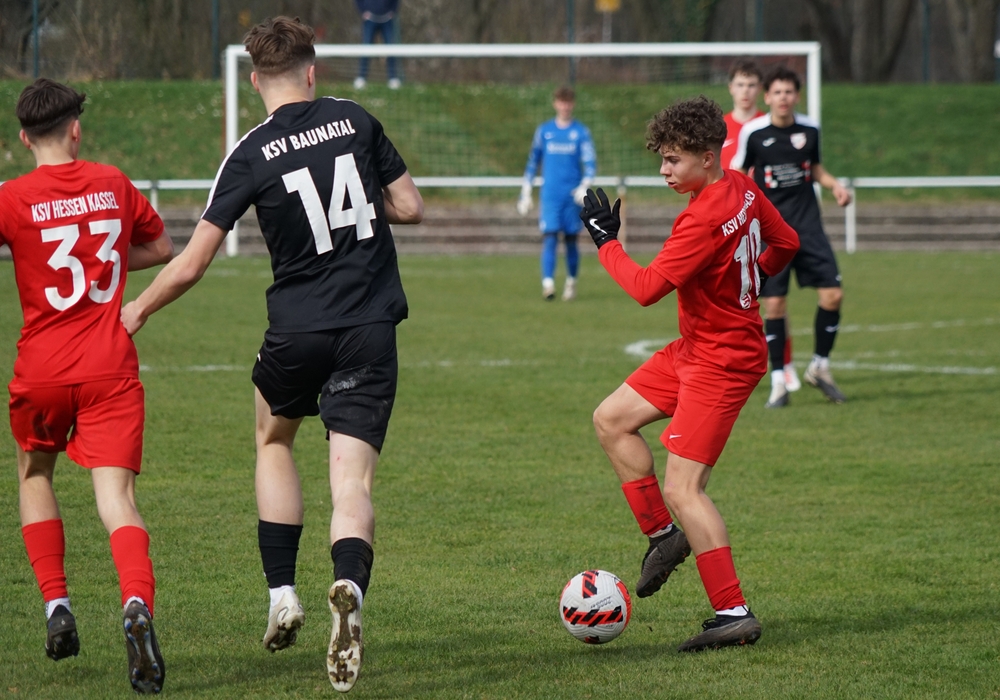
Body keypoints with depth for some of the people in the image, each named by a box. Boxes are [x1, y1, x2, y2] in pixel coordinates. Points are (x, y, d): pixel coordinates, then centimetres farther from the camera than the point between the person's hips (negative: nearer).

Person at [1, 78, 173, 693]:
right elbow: (164, 248, 21)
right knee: (116, 495, -8)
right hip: (111, 367, 1)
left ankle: (57, 605, 17)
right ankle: (138, 604, -34)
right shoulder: (113, 185, 6)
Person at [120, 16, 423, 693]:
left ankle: (283, 595, 22)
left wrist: (138, 310, 12)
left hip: (297, 331, 0)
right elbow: (410, 207, 6)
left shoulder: (251, 155, -5)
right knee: (352, 481, -3)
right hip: (370, 331, 1)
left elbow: (191, 264, -5)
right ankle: (349, 587, -34)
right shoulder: (356, 121, 0)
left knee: (274, 439, 28)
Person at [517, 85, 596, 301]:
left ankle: (571, 283, 20)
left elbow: (590, 163, -2)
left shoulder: (581, 132, 4)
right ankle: (548, 284, -20)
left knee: (571, 240, 5)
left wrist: (584, 186, -19)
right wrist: (525, 194, 11)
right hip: (549, 195, 0)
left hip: (573, 195, 0)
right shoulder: (544, 131, 8)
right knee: (549, 238, -13)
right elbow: (533, 162, 13)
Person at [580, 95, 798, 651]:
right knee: (611, 420, 14)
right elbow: (786, 242, 16)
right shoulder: (743, 189, 2)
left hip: (723, 363, -10)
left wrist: (606, 240, -13)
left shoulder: (704, 220, -27)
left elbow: (647, 288, -26)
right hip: (695, 349, 10)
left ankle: (735, 615, -12)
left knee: (682, 486, -12)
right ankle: (664, 535, 19)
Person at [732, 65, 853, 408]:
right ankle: (778, 382, 6)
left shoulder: (810, 129, 3)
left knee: (833, 294, -6)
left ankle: (819, 367, 14)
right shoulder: (752, 132, -7)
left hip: (807, 224, 3)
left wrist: (835, 186, 3)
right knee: (774, 303, -6)